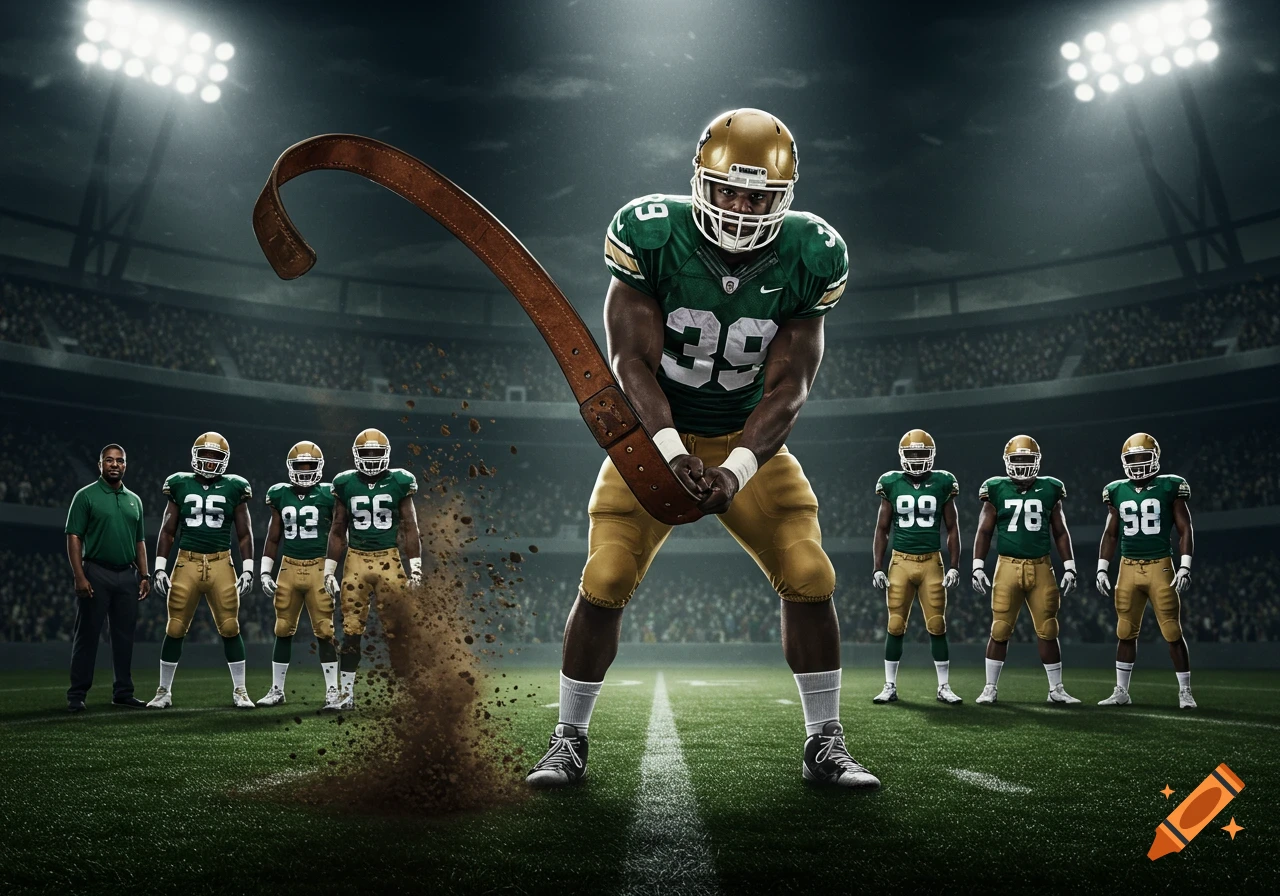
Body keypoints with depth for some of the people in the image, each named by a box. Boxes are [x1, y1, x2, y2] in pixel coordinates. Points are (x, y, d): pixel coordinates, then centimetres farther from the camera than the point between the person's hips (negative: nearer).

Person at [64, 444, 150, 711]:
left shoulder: (134, 500, 14)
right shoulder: (86, 496, -1)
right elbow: (74, 538, -6)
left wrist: (144, 575, 10)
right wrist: (79, 577, -14)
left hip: (127, 575, 5)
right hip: (96, 572, -5)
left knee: (124, 635, 8)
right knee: (87, 635, 0)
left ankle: (123, 692, 15)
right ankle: (76, 694, 6)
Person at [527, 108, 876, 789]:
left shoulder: (808, 256, -13)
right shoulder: (653, 235, -19)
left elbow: (788, 386, -14)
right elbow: (632, 359, -18)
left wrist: (736, 470, -28)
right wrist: (673, 453, -31)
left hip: (751, 442, 2)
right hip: (654, 433, -1)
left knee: (810, 578, -8)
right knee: (603, 583, -10)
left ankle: (825, 743, 11)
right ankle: (569, 738, 12)